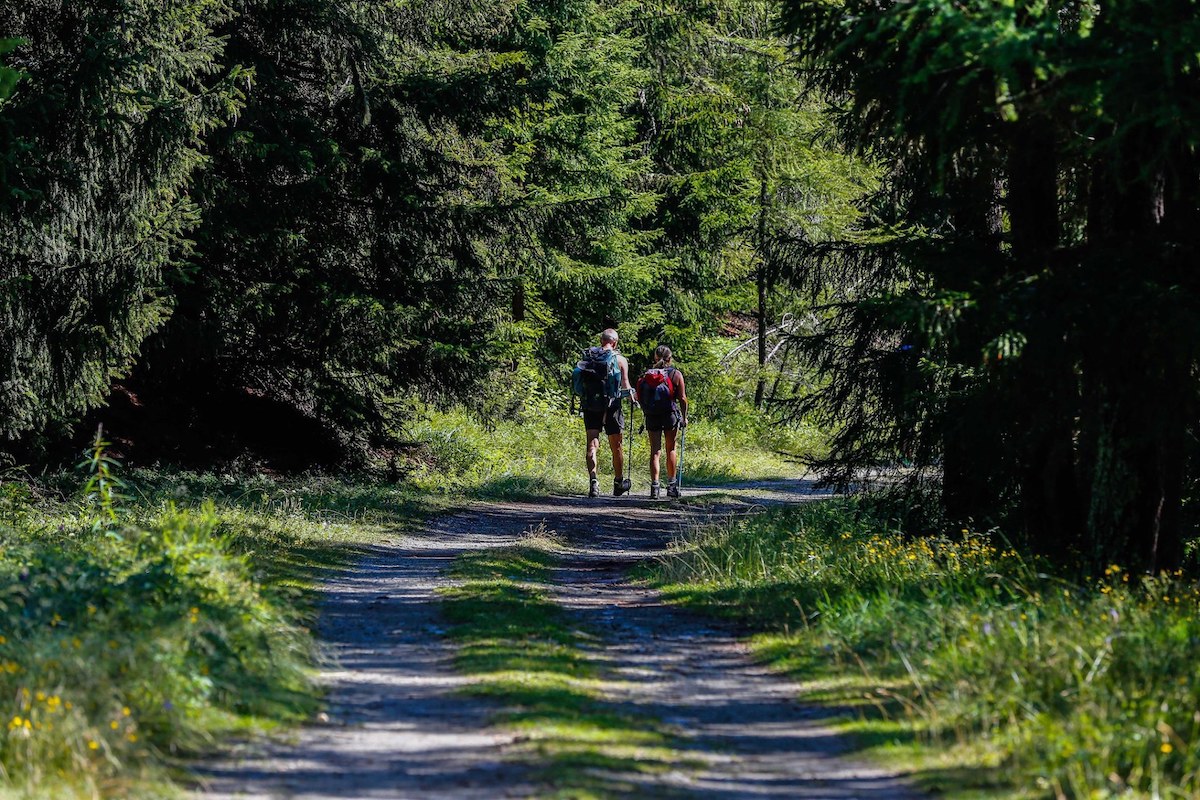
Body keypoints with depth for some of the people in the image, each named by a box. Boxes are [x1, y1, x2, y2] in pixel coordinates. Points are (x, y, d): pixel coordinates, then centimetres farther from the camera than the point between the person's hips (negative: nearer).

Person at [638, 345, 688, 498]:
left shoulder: (648, 374, 3)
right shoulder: (676, 374, -3)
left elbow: (640, 397, 0)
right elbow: (682, 398, -6)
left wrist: (645, 412, 13)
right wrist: (684, 416, 6)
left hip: (651, 416, 2)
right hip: (670, 415, -1)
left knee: (655, 451, 4)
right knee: (670, 449, 12)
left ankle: (654, 485, -6)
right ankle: (671, 485, 16)